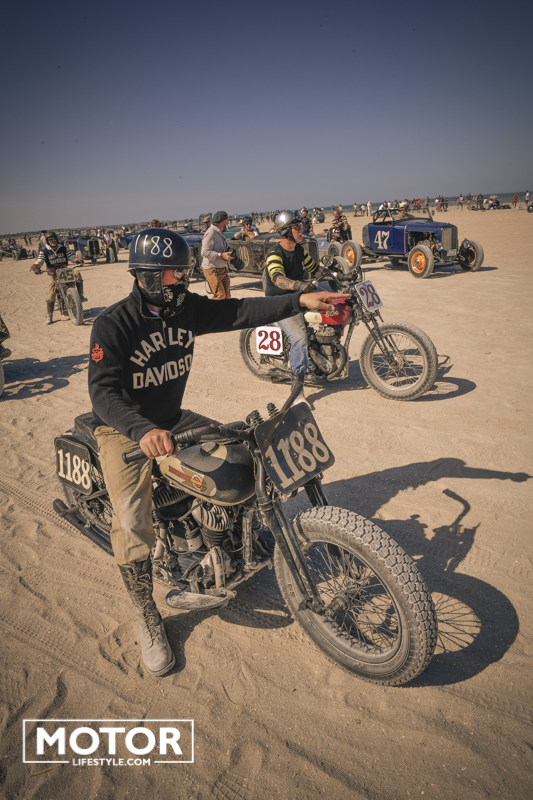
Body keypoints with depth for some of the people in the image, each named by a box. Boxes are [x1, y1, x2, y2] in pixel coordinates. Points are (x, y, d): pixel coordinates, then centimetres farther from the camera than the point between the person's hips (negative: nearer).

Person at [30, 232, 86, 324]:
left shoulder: (63, 248, 7)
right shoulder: (44, 251, 0)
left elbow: (72, 257, 5)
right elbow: (39, 262, -10)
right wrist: (36, 268, -33)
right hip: (53, 275, -1)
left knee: (77, 273, -30)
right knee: (51, 295, -11)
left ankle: (80, 295, -26)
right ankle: (49, 317, -3)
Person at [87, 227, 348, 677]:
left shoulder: (187, 309, -3)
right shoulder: (113, 325, -21)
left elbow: (240, 312, -12)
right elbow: (103, 391, -32)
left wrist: (299, 300, -23)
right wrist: (143, 431, -51)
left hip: (172, 419, 6)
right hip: (123, 430, -6)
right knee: (133, 521, -24)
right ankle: (147, 616, 1)